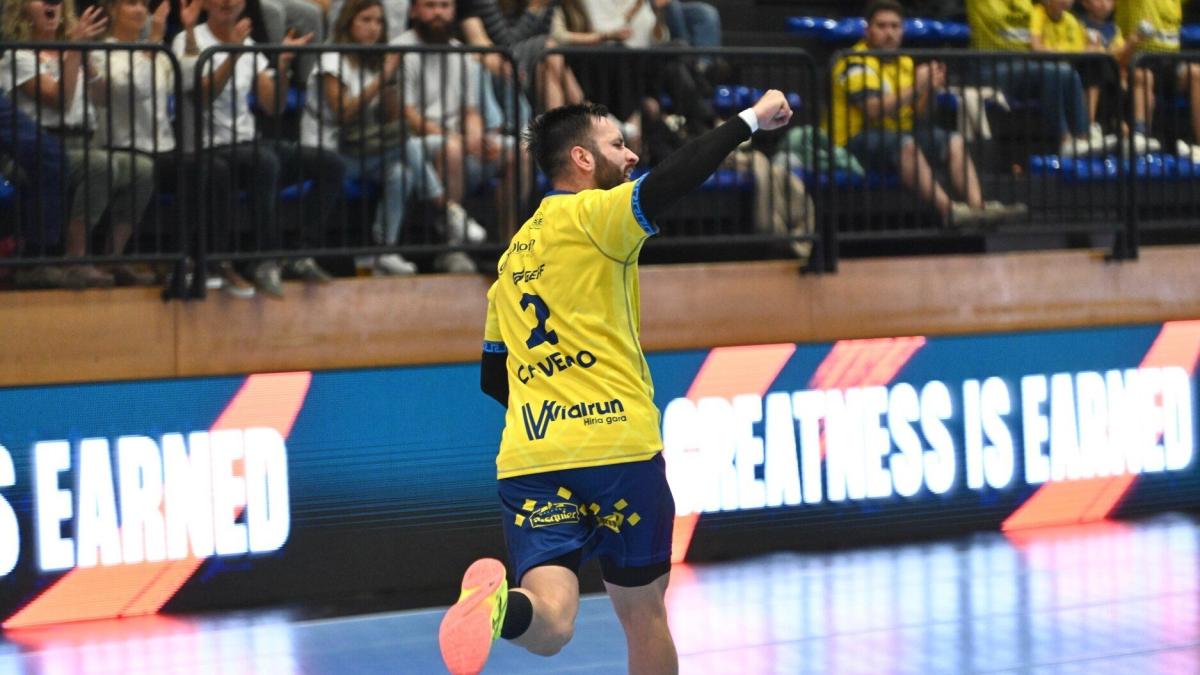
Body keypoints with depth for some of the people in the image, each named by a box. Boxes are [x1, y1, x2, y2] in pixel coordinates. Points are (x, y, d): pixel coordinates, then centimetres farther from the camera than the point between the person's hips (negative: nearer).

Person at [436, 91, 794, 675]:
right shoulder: (592, 213, 0)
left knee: (549, 624, -11)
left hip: (527, 461, 5)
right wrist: (750, 120, -8)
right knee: (642, 614, 13)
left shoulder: (513, 256, 21)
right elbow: (667, 181, -18)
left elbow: (492, 380, 27)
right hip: (618, 451, -5)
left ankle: (499, 606, -43)